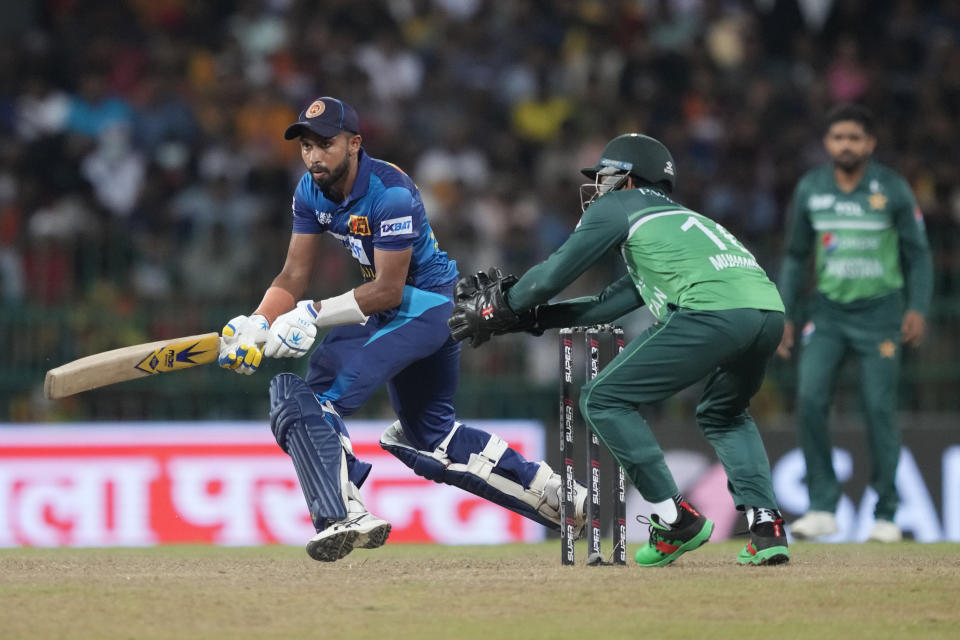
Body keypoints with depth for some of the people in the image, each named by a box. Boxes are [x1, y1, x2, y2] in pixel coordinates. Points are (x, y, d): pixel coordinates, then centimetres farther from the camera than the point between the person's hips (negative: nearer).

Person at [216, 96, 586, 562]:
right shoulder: (311, 192, -1)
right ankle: (558, 497, 29)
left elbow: (389, 290, -25)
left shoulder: (390, 192, -25)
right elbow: (294, 277, 0)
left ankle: (340, 516, -38)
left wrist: (312, 315, -30)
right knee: (431, 434, 21)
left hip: (428, 303, -10)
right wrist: (255, 327, -18)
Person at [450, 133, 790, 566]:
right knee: (722, 414, 33)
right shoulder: (679, 217, 39)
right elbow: (612, 304, 38)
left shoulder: (617, 207, 18)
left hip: (712, 313, -8)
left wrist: (500, 310, 33)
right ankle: (766, 526, 14)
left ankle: (675, 518, -1)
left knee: (602, 401, 5)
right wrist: (531, 316, 39)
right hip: (770, 313, 8)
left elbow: (553, 275, 18)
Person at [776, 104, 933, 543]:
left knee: (879, 408, -7)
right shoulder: (810, 189, 4)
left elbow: (918, 255, 1)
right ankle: (823, 508, -7)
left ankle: (885, 515, 5)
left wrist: (917, 308, -12)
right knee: (809, 399, -13)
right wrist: (785, 316, 9)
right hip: (828, 311, 3)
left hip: (879, 310, -3)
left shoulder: (893, 190, -4)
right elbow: (796, 256, 14)